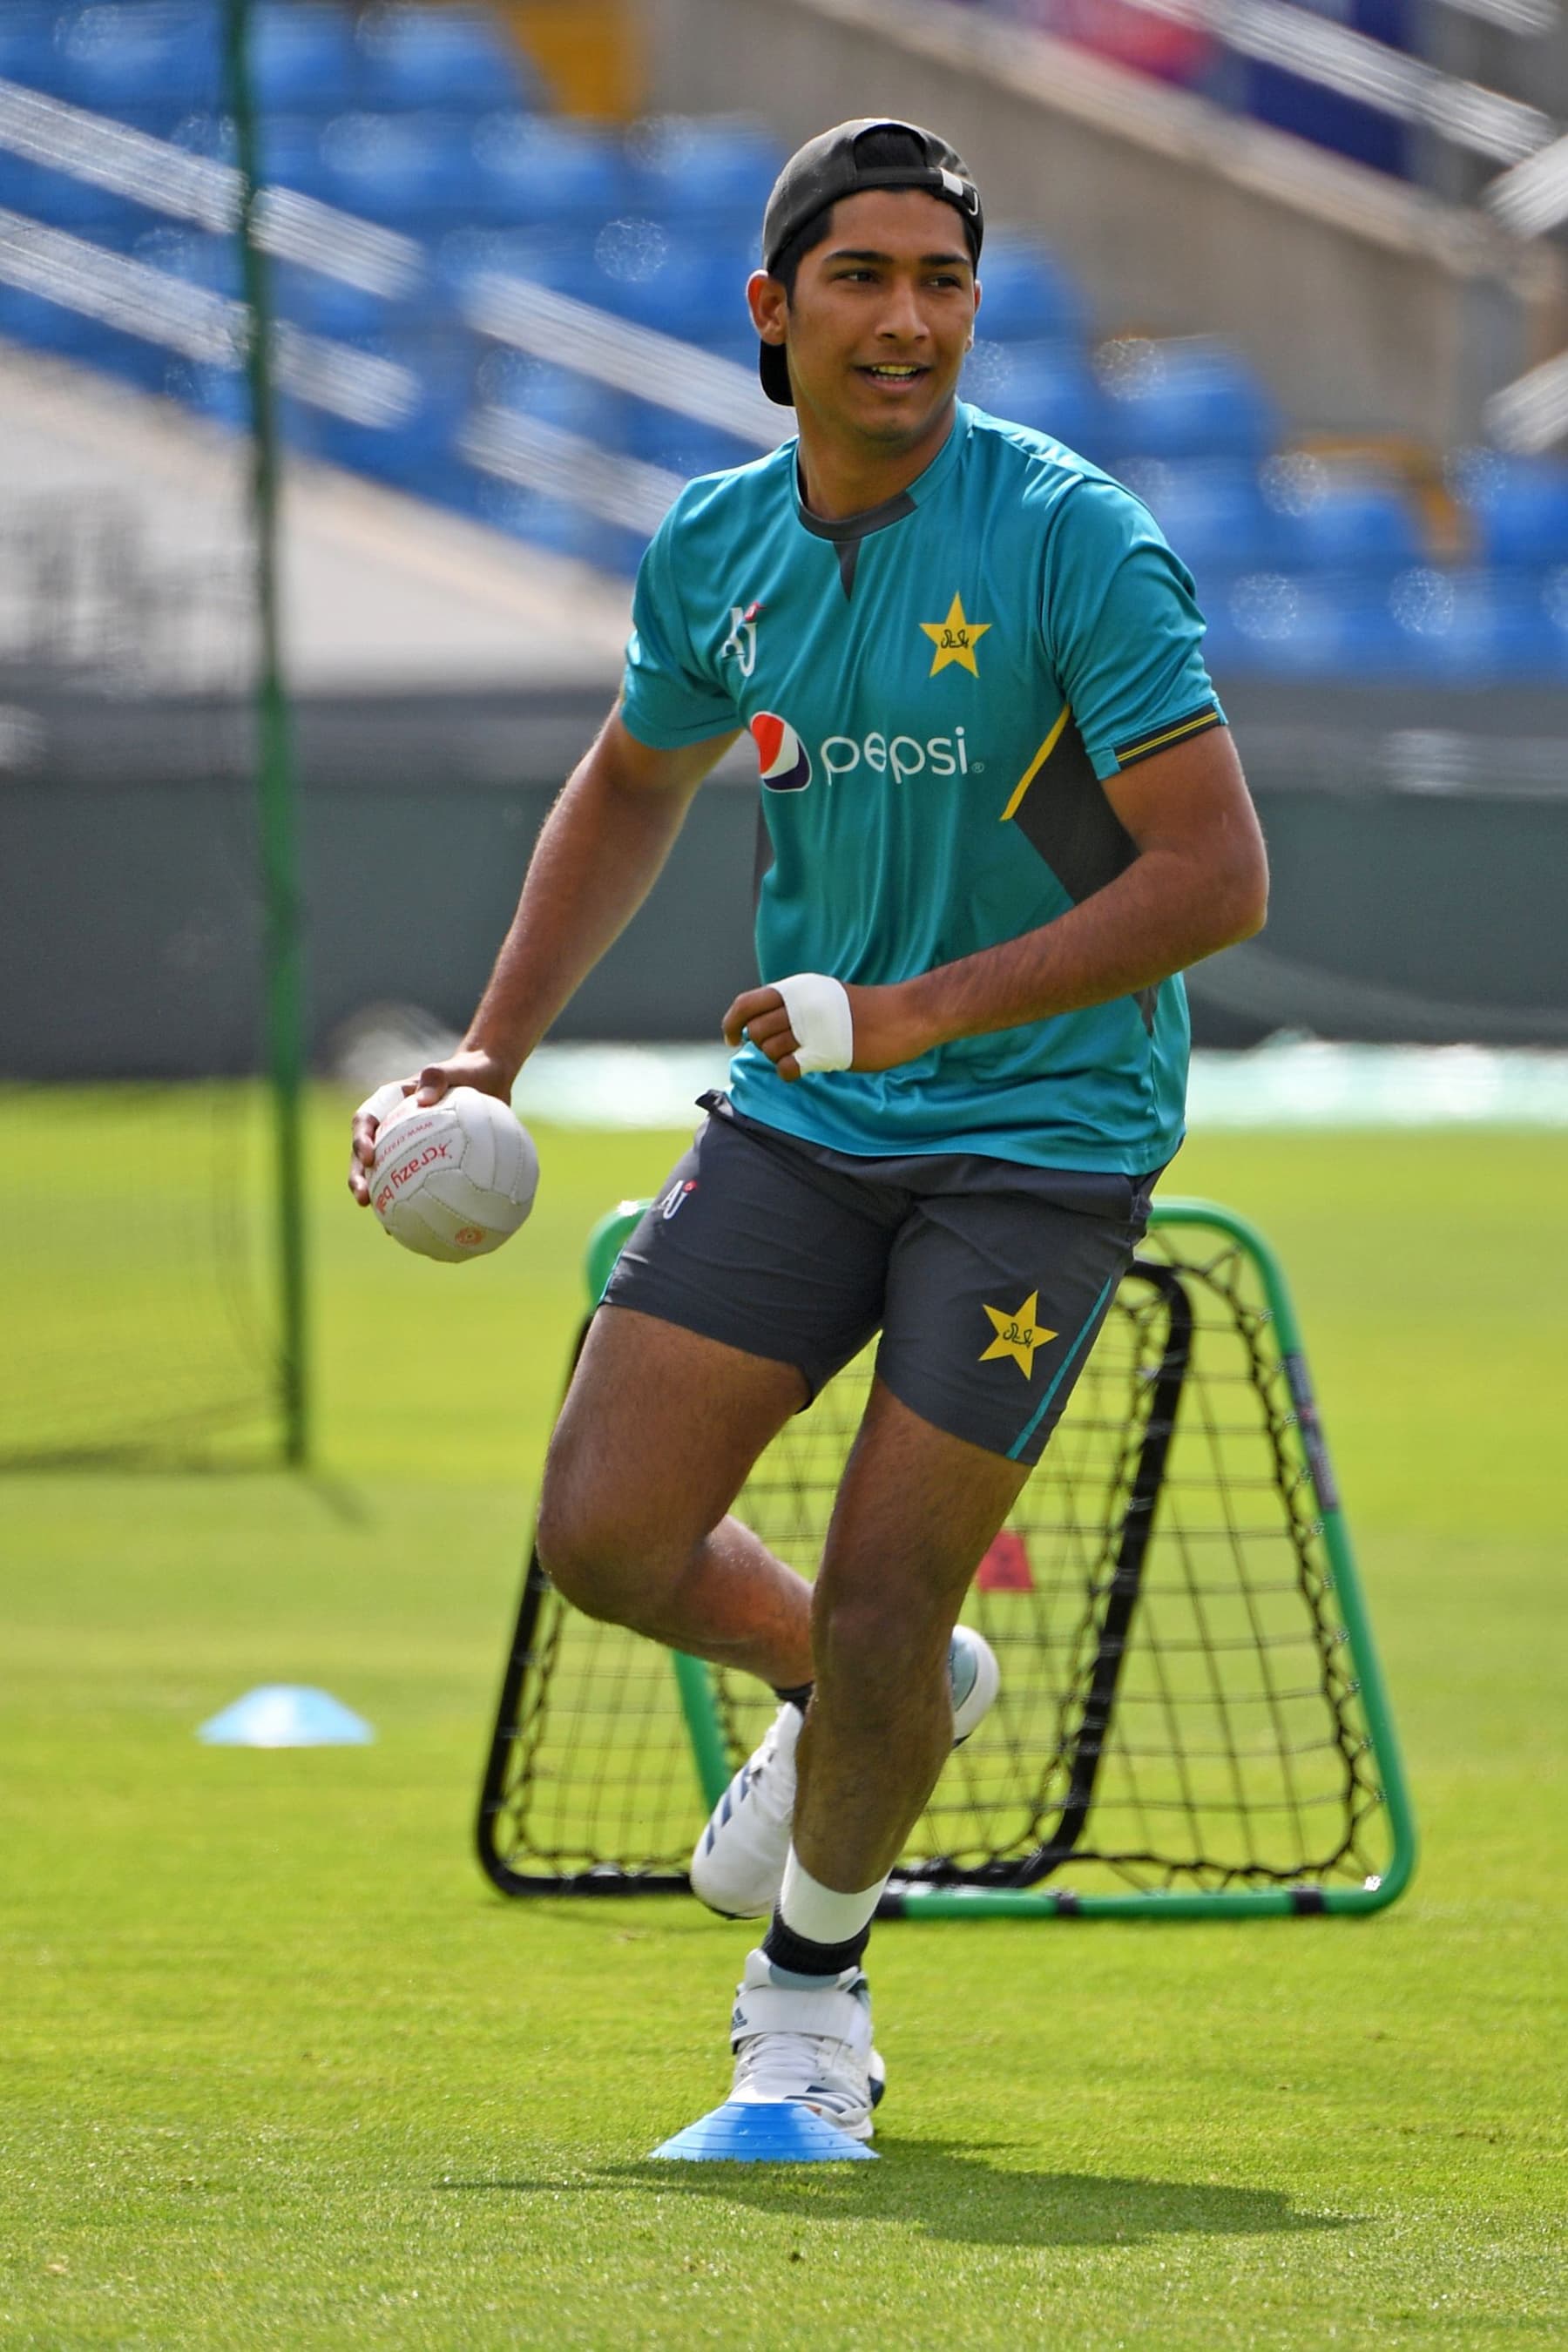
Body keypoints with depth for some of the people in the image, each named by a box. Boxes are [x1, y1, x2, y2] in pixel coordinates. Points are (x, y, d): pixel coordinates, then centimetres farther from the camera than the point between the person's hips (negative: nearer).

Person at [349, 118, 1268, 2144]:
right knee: (605, 1535, -5)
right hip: (801, 1115, 5)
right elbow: (633, 785, 22)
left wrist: (930, 1008, -25)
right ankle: (876, 1696, 27)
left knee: (872, 1624, -7)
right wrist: (494, 1046, 13)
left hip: (1040, 1128, -5)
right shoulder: (715, 553, 1)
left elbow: (1216, 874, -19)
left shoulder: (1074, 541, -16)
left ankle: (813, 1986, 21)